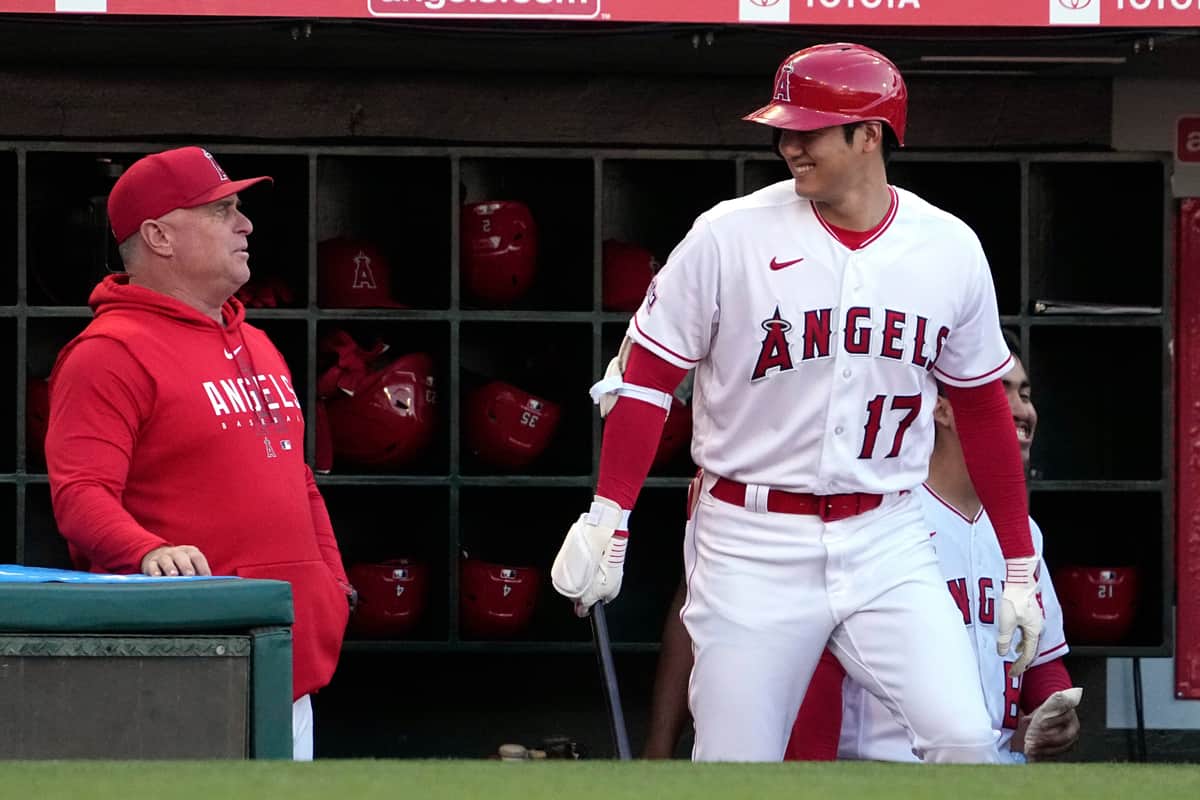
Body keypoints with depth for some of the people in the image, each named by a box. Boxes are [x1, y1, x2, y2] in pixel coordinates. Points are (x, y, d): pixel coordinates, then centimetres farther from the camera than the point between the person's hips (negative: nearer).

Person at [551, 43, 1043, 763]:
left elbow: (981, 406, 12)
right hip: (752, 550, -2)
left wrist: (1020, 564, 12)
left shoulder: (950, 251, 2)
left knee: (965, 742, -16)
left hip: (887, 543, 2)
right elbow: (646, 377, -2)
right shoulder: (730, 237, -6)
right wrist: (607, 519, -11)